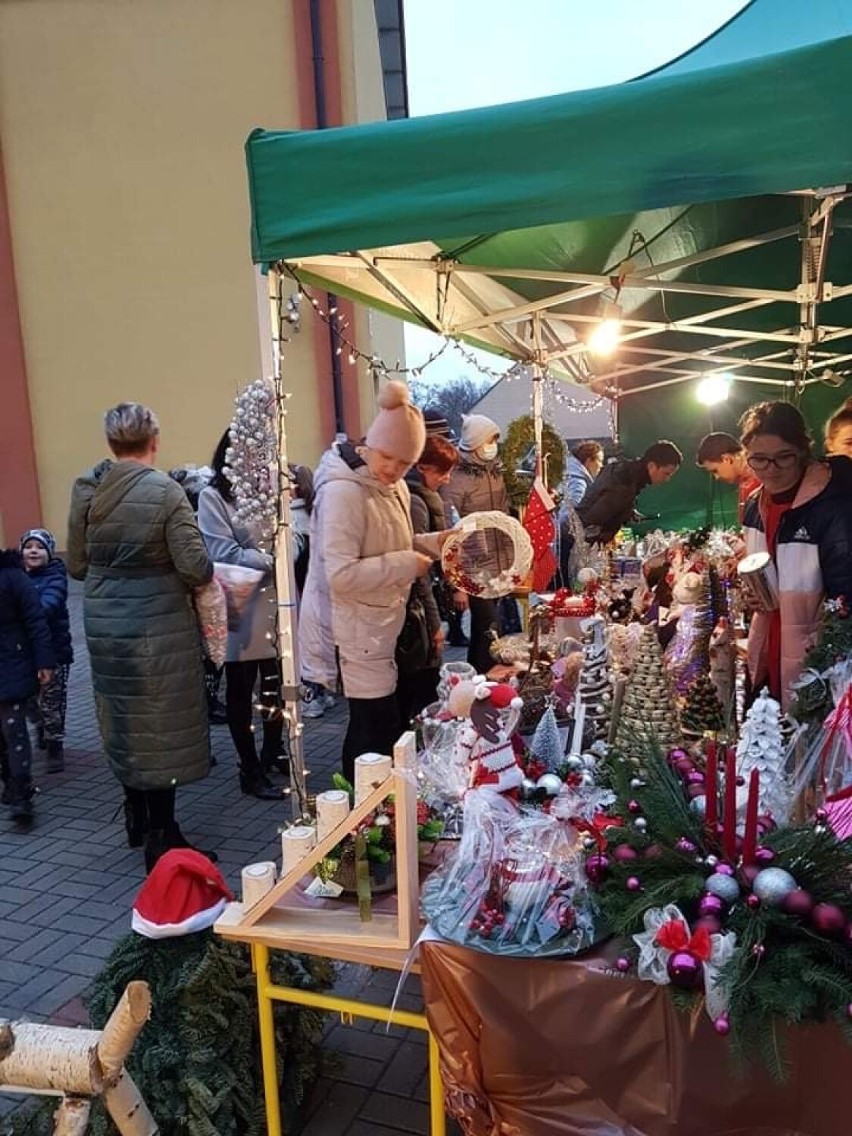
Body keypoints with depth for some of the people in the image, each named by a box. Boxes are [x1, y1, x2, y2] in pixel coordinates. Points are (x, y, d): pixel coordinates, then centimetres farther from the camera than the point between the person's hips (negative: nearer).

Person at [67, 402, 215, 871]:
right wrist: (207, 575, 4)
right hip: (156, 626, -5)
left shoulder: (85, 490, 1)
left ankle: (137, 817, 36)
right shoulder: (165, 490, -15)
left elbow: (76, 565, 6)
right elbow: (195, 567, -18)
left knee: (123, 722, 19)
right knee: (159, 727, 6)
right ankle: (161, 838, 15)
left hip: (103, 623, 6)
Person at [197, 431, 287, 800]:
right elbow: (226, 555, -14)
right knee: (241, 691, 8)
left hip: (275, 603, 5)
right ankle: (250, 770, 20)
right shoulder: (212, 497, -6)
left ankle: (272, 752, 35)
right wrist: (274, 559, -17)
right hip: (241, 608, -5)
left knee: (276, 684, 15)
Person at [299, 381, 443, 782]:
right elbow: (341, 574, -29)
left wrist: (430, 543, 4)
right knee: (381, 730, -5)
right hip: (353, 631, -9)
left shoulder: (392, 487, 9)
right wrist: (406, 564, -22)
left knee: (368, 725, 19)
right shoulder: (343, 491, -22)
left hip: (377, 626, 10)